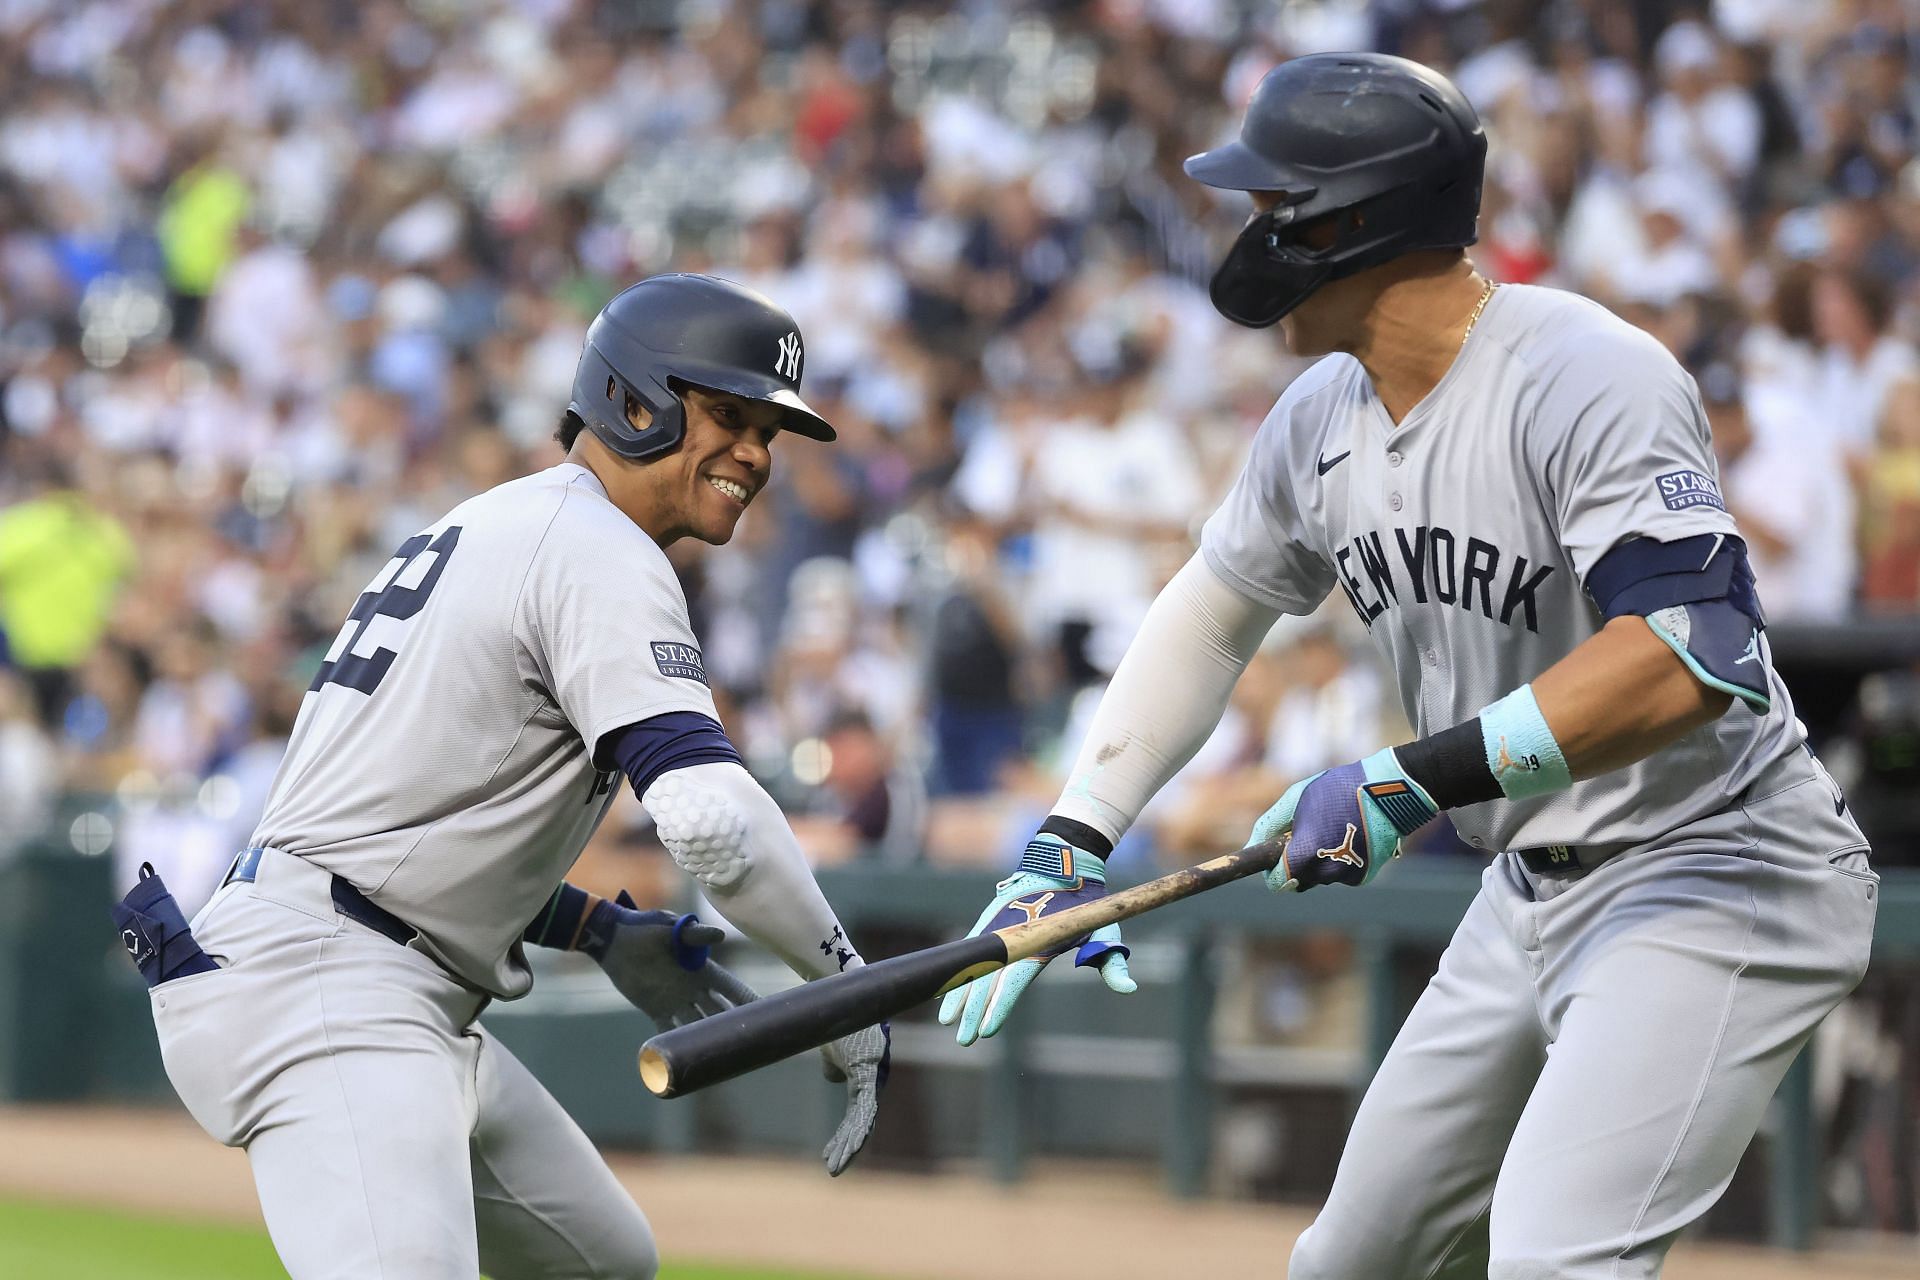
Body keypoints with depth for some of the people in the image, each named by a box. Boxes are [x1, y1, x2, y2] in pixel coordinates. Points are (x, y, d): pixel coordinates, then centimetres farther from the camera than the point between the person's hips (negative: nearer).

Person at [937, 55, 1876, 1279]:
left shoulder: (1584, 376, -23)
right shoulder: (1324, 417, 4)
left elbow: (1691, 657, -34)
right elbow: (1215, 611, 20)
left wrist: (1422, 778, -33)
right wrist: (1074, 839, 10)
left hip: (1718, 885, -9)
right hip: (1532, 891, 9)